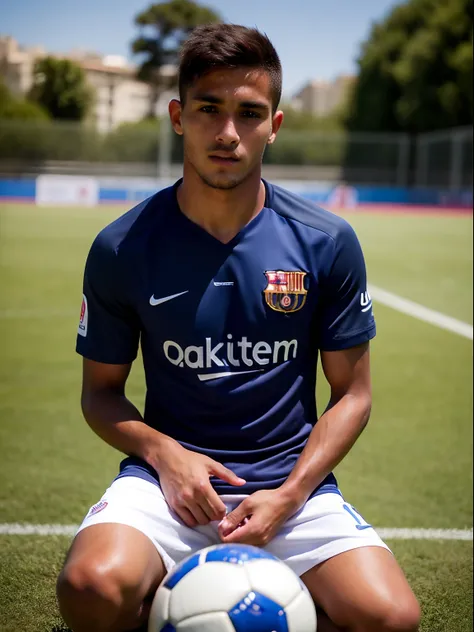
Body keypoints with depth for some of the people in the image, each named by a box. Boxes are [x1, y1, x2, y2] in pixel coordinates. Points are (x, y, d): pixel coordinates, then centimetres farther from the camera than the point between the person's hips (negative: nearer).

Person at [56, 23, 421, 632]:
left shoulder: (327, 243, -2)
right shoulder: (122, 248, -3)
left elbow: (352, 393, 4)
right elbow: (101, 390, 7)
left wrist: (288, 496, -10)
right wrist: (164, 452, -13)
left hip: (293, 479, 1)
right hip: (170, 472, -1)